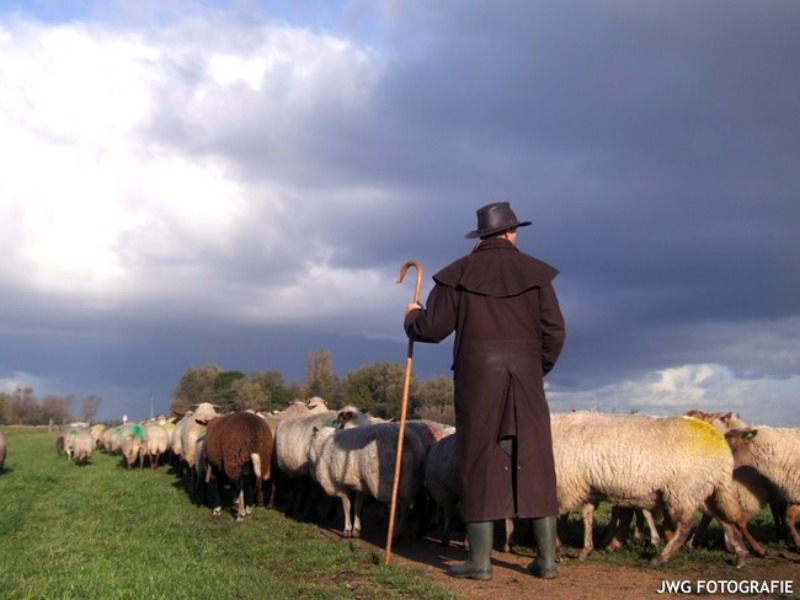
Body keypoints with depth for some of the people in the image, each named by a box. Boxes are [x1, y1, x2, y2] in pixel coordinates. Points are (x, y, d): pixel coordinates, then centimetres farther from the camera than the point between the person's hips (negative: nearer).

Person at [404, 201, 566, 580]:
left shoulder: (459, 273, 3)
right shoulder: (534, 272, 5)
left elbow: (432, 329, 1)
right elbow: (554, 331, 1)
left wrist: (412, 317, 23)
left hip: (477, 374, -1)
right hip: (524, 375, 1)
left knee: (481, 463, 3)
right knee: (535, 462, 6)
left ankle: (480, 560, 1)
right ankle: (546, 557, 7)